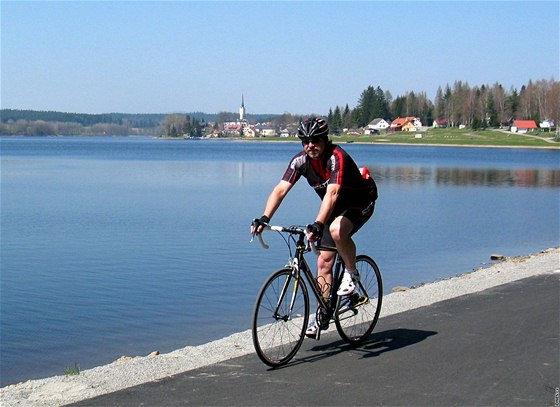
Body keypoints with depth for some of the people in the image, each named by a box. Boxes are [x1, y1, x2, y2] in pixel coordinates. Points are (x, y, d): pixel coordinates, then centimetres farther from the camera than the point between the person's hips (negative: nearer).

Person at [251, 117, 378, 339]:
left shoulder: (337, 157, -31)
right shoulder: (300, 160, -13)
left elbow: (332, 193, -43)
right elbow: (281, 189, -20)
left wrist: (317, 225, -55)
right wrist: (264, 218, -34)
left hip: (360, 202, -6)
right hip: (334, 208, 6)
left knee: (337, 230, -37)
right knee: (324, 260, -1)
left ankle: (351, 273, -11)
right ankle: (322, 316, 9)